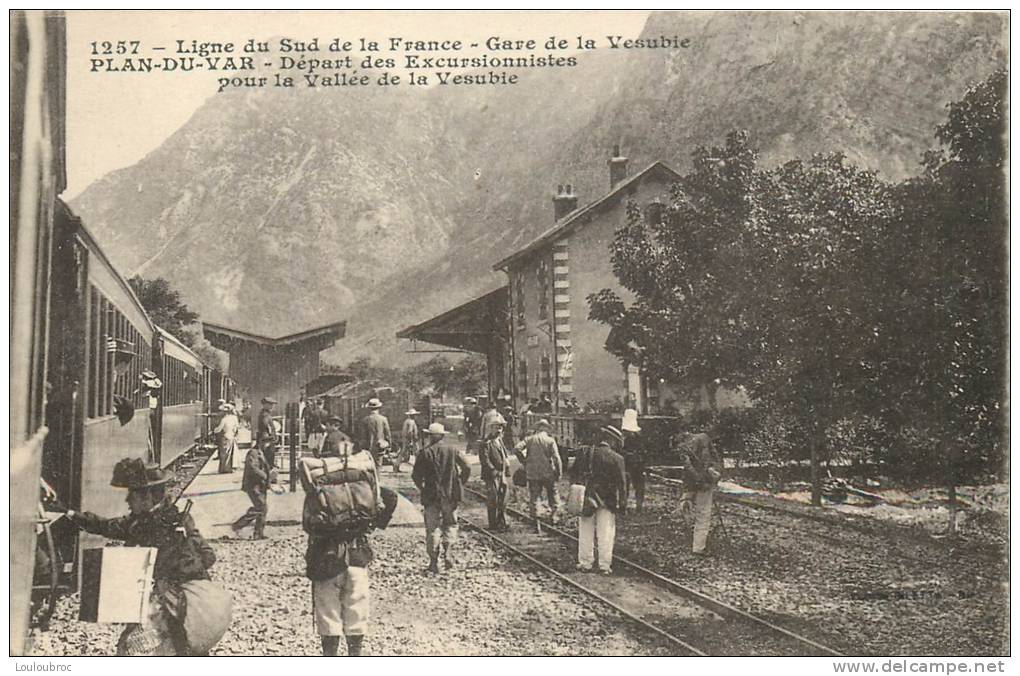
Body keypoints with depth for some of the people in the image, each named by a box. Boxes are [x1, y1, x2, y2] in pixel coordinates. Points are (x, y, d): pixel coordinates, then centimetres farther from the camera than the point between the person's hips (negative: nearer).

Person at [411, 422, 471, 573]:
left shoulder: (425, 452, -6)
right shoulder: (452, 450, 1)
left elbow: (416, 475, -6)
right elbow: (467, 467, -2)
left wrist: (421, 488, 11)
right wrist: (460, 483, 11)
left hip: (431, 495, -1)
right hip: (451, 494, 1)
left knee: (432, 528, 6)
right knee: (450, 524, 15)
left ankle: (434, 562, 5)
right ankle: (448, 552, -4)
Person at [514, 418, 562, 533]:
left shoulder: (530, 439, 3)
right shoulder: (550, 440, -3)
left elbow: (517, 448, -10)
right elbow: (556, 458, -11)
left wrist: (524, 461, 2)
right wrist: (559, 473, -2)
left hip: (532, 473, 2)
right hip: (548, 473, -1)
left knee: (533, 498, 7)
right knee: (552, 493, 20)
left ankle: (537, 525, 6)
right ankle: (553, 513, 7)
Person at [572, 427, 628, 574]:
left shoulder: (585, 453, 0)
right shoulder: (616, 458, -10)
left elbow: (574, 475, 7)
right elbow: (621, 484, -8)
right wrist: (622, 504, -2)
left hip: (585, 498, 2)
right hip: (607, 501, -2)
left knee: (586, 533, 11)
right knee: (605, 534, 6)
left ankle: (585, 563, 16)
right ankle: (605, 565, 9)